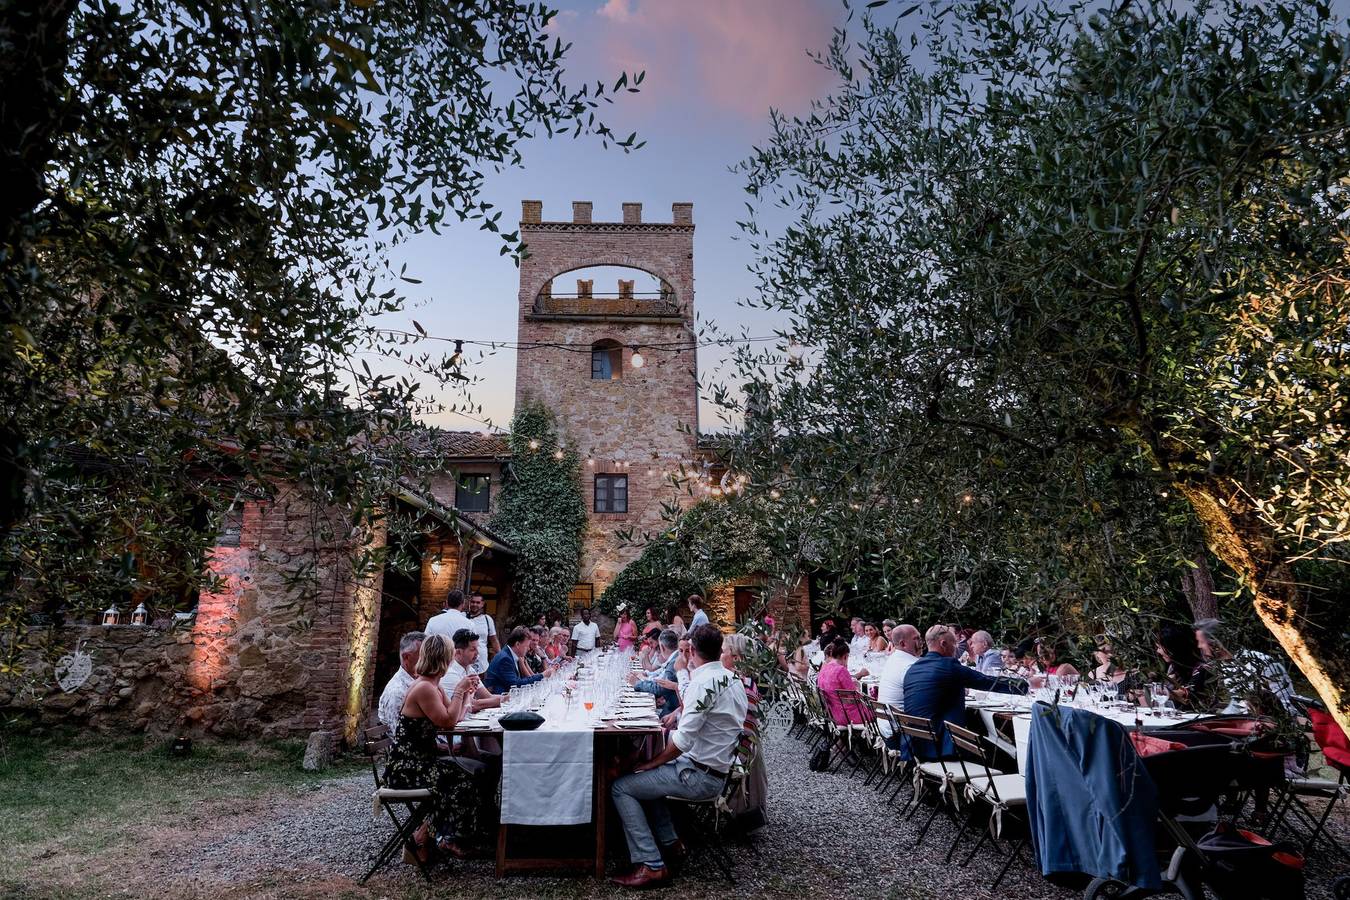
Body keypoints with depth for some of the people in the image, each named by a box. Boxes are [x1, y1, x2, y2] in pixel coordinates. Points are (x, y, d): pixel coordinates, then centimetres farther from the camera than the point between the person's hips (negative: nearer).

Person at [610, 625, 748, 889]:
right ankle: (670, 844, 24)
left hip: (700, 777, -9)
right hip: (719, 770, 9)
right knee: (645, 778, 26)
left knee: (621, 788, -7)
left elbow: (683, 739, -25)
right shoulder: (733, 679, 5)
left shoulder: (704, 681, -21)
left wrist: (651, 763, -14)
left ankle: (651, 866, -8)